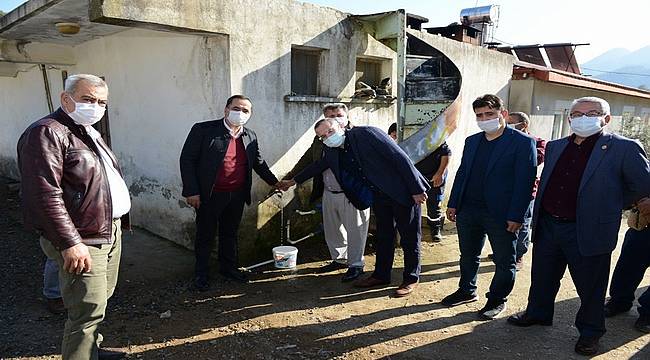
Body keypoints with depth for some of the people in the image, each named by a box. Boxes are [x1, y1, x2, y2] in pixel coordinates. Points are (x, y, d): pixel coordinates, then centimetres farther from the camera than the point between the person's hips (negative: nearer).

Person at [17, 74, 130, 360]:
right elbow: (45, 194, -23)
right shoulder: (47, 133, -14)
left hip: (111, 231, 9)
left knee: (100, 300, 20)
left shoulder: (90, 133, 17)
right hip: (83, 241, -9)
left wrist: (120, 219, 22)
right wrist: (70, 243, -26)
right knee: (88, 310, -5)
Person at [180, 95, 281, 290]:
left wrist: (275, 182, 18)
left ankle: (228, 267, 36)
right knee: (205, 235, 9)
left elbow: (259, 163, 19)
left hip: (237, 196, 5)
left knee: (230, 233, 18)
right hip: (209, 195, -4)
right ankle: (201, 273, 26)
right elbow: (187, 159, -10)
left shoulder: (251, 136, 6)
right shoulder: (203, 129, -10)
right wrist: (191, 191, -15)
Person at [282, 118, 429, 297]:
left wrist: (416, 189, -21)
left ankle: (411, 279, 20)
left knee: (410, 238, 5)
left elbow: (400, 157, -21)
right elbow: (318, 166, 23)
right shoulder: (332, 152, 2)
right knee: (383, 236, 16)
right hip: (379, 195, 6)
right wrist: (294, 180, 32)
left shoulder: (366, 133, -20)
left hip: (403, 191, -6)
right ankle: (381, 275, 31)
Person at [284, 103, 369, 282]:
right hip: (329, 193, 7)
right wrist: (288, 179, 16)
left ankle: (355, 265, 19)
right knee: (331, 230, 17)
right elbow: (307, 160, 16)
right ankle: (339, 259, 35)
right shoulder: (320, 138, 8)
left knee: (355, 230, 4)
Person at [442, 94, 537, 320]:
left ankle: (497, 300, 28)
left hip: (501, 214, -5)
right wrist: (453, 204, 8)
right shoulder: (471, 141, 11)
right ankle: (467, 291, 37)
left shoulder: (522, 142, -9)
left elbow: (525, 181, -13)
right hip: (468, 210, 5)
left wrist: (516, 216, -16)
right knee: (468, 256, 18)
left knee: (504, 261, 10)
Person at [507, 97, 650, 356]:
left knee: (590, 286, 12)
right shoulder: (555, 147, 7)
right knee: (542, 277, 20)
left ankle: (590, 332, 32)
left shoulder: (624, 148, -9)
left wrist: (610, 206, 3)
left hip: (588, 232, -5)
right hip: (547, 226, 5)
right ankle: (537, 313, 41)